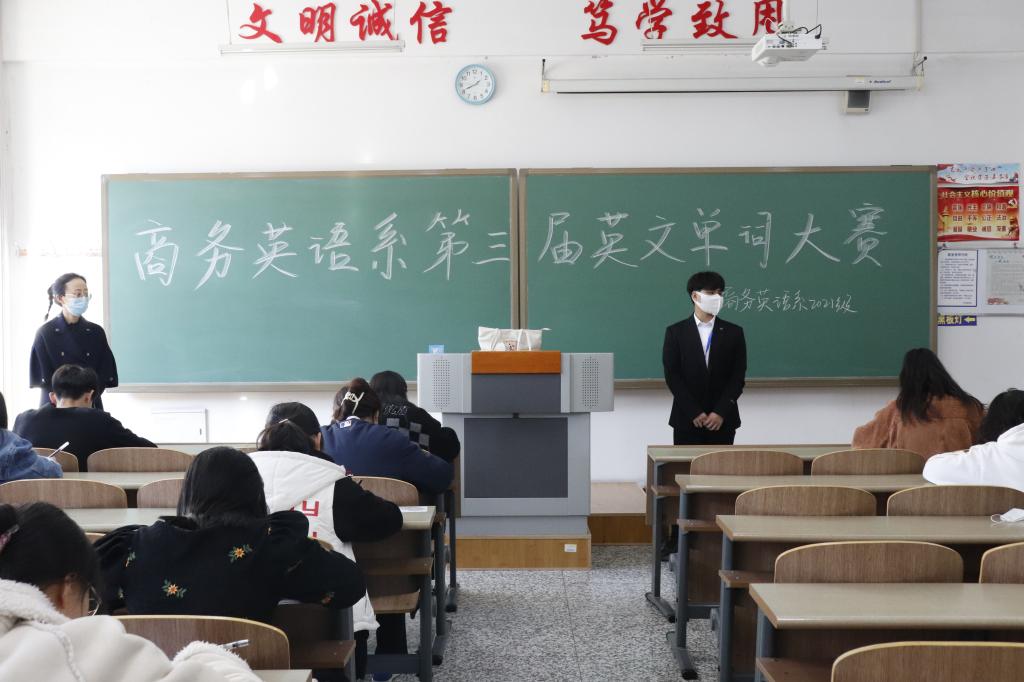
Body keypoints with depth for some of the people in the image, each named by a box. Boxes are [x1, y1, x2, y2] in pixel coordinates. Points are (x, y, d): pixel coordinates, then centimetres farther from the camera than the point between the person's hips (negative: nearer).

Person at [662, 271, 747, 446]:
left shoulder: (734, 333, 5)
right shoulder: (675, 332, 1)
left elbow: (738, 377, 1)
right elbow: (672, 376, -4)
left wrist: (721, 413, -10)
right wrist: (694, 413, -11)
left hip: (723, 420, 1)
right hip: (686, 419, -1)